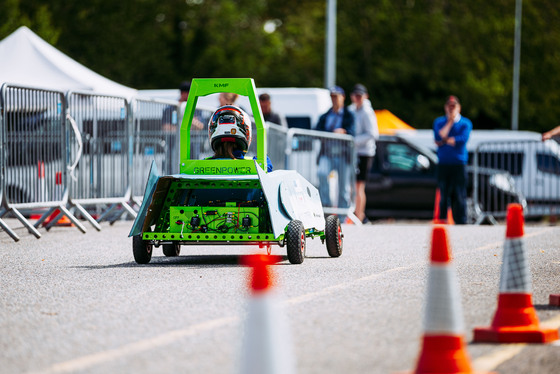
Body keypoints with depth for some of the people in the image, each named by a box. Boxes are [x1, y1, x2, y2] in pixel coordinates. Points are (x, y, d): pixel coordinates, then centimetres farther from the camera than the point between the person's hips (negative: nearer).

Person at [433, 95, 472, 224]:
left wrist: (445, 141, -3)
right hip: (443, 164, 2)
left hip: (459, 164, -2)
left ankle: (461, 222, -4)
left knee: (460, 196, -6)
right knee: (443, 195, -1)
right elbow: (439, 136, -5)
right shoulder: (439, 122, 14)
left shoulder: (465, 123, 7)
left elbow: (463, 139, -10)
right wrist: (450, 122, -3)